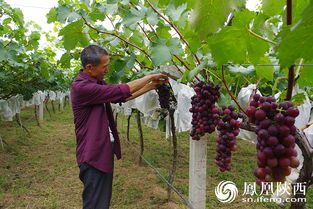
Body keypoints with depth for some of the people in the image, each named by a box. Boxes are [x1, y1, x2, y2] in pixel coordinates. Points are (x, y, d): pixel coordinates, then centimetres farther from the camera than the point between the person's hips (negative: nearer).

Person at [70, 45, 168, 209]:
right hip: (94, 155, -9)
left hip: (104, 151, 9)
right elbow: (120, 90, -22)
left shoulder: (98, 83, 9)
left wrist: (151, 86, 10)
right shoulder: (81, 87, -21)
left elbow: (121, 97, 14)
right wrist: (149, 77, -11)